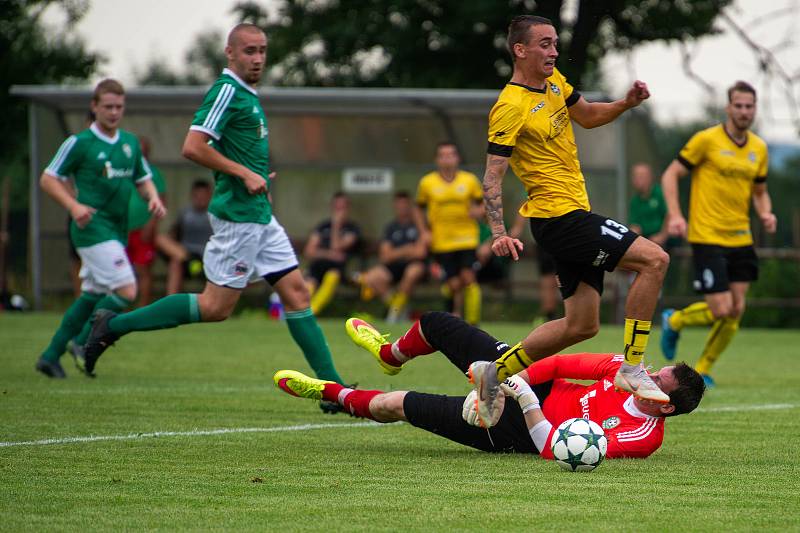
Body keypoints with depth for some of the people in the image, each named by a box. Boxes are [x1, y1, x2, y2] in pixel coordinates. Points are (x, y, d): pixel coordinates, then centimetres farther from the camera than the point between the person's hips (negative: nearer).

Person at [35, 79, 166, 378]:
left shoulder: (130, 143, 12)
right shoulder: (79, 143, -6)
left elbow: (143, 179, 22)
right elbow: (48, 179, -3)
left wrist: (154, 199, 0)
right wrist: (74, 206, -17)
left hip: (118, 230, 7)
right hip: (93, 228, -7)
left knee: (92, 297, 11)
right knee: (126, 291, -18)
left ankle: (51, 356, 20)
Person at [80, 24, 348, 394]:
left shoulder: (247, 95, 16)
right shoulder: (226, 90, -13)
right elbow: (192, 148, -22)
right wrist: (244, 173, -19)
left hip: (259, 215, 10)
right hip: (238, 215, -10)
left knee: (296, 292, 5)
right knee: (216, 307, -7)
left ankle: (331, 385, 5)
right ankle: (114, 325, 0)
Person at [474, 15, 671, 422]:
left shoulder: (554, 83, 10)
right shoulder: (511, 107, -16)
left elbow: (587, 116, 27)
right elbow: (493, 177, -18)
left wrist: (626, 103, 8)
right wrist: (499, 233, -29)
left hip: (573, 214, 10)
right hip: (559, 217, -10)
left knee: (581, 326, 10)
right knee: (654, 260, -17)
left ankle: (496, 374, 17)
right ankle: (631, 370, -14)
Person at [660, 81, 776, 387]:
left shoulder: (759, 149, 9)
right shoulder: (707, 140, -8)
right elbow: (671, 175, -4)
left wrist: (765, 213, -1)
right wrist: (674, 215, -16)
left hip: (740, 239, 6)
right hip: (707, 238, -6)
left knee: (736, 311, 2)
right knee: (721, 310, -12)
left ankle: (703, 370, 19)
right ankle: (673, 322, 18)